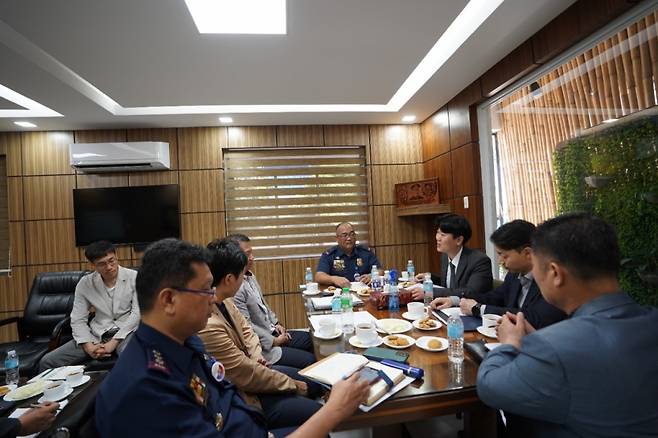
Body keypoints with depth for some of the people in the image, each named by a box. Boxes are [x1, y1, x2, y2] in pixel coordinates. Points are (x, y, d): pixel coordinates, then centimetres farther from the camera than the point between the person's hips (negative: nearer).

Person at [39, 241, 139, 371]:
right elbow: (78, 320, 4)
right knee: (47, 362, -7)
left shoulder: (134, 277, -7)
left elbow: (138, 313, -11)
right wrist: (88, 345, -13)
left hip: (127, 332, -4)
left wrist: (114, 341, -17)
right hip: (97, 334, 5)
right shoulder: (85, 283, 4)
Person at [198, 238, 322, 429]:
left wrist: (256, 355, -8)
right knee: (317, 413, -8)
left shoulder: (223, 300, -7)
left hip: (248, 369, 9)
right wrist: (293, 385, -12)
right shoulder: (208, 327, -35)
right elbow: (249, 376, -26)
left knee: (315, 383, 14)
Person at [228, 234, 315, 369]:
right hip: (260, 347, -10)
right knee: (309, 360, -11)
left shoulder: (249, 275, 5)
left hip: (272, 332, 10)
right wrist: (274, 341, -14)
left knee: (311, 340, 12)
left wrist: (276, 323, 7)